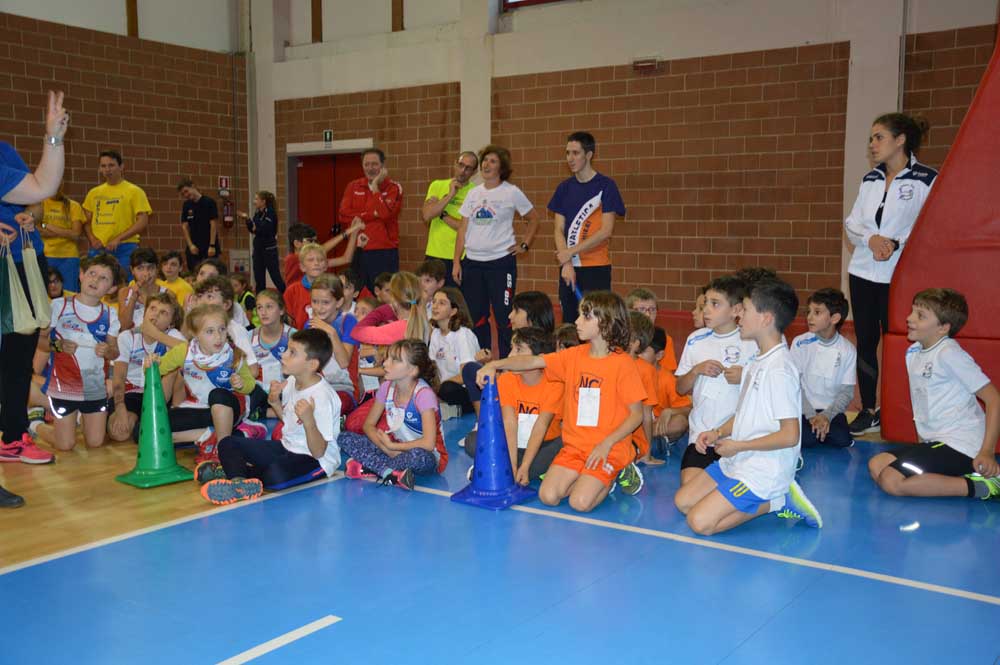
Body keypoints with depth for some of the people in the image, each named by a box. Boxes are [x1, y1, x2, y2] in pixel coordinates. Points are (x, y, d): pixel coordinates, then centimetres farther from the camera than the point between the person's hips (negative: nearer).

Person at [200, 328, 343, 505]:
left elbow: (319, 452, -25)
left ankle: (235, 470, -14)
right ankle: (241, 483, -23)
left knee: (276, 474, -40)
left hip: (316, 460, -9)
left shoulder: (323, 397, -25)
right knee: (227, 444, 2)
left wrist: (308, 420, -42)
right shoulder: (291, 382, 1)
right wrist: (275, 402, 0)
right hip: (287, 448, 9)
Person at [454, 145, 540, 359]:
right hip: (472, 262, 5)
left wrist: (524, 245, -1)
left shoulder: (511, 193, -2)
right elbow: (463, 228, 10)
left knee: (503, 317, -2)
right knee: (475, 316, 9)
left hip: (501, 261, -4)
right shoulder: (474, 193, 10)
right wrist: (456, 261, 4)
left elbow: (534, 219, 8)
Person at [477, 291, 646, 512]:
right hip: (575, 444, 5)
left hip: (610, 449, -5)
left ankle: (614, 474, 8)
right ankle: (592, 477, 13)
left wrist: (607, 444, -18)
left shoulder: (623, 363, -10)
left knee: (580, 502, -21)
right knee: (547, 496, -12)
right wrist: (494, 364, -18)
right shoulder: (574, 356, 5)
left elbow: (637, 414, -8)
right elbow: (533, 361, -3)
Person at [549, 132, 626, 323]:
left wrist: (570, 252, -12)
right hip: (568, 268, 4)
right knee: (569, 323, 7)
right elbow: (559, 230, 6)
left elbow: (606, 231, -10)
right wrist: (566, 264, -8)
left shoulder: (606, 185, -4)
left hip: (596, 267, -4)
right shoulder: (565, 188, 9)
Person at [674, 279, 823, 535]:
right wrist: (718, 432, 3)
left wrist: (738, 446, -14)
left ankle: (777, 501, -2)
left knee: (700, 522, -16)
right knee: (682, 501, 9)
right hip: (737, 461, 10)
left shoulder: (779, 369, -21)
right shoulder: (758, 361, 10)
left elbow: (789, 436, -22)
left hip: (763, 471, -10)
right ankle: (774, 495, 7)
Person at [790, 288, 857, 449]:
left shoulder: (847, 350, -2)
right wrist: (811, 415, -15)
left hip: (831, 410, 1)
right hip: (804, 409, -1)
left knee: (842, 439, -26)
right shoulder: (800, 343, -5)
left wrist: (826, 415, -16)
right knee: (805, 439, -28)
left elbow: (847, 391, -2)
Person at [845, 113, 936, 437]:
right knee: (865, 341, 8)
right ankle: (868, 411, 19)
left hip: (900, 276, -6)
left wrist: (896, 243, -21)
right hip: (863, 273, 6)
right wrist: (871, 239, -10)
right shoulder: (869, 180, 11)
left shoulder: (926, 179, -7)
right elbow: (852, 223, 9)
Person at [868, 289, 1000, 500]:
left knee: (891, 482, -20)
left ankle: (980, 486, -12)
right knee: (876, 466, 2)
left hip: (960, 445, -9)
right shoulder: (913, 352, 10)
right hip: (934, 441, 9)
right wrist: (922, 445, 16)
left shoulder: (949, 354, -16)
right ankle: (954, 474, 0)